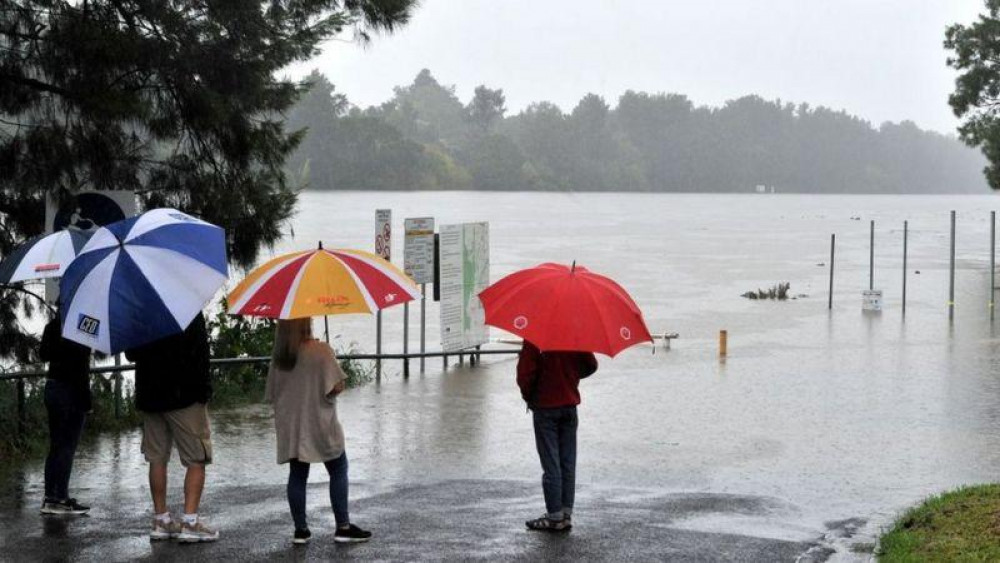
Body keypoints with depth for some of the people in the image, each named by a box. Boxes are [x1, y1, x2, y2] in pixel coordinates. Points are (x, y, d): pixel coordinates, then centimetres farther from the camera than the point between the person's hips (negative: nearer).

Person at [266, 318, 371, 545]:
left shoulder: (279, 356, 2)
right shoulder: (321, 351, -14)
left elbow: (272, 394, 8)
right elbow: (337, 386, -18)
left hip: (290, 427, 5)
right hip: (319, 424, -5)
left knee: (297, 475, 10)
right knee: (338, 471, 6)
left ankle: (300, 529, 11)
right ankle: (343, 527, 3)